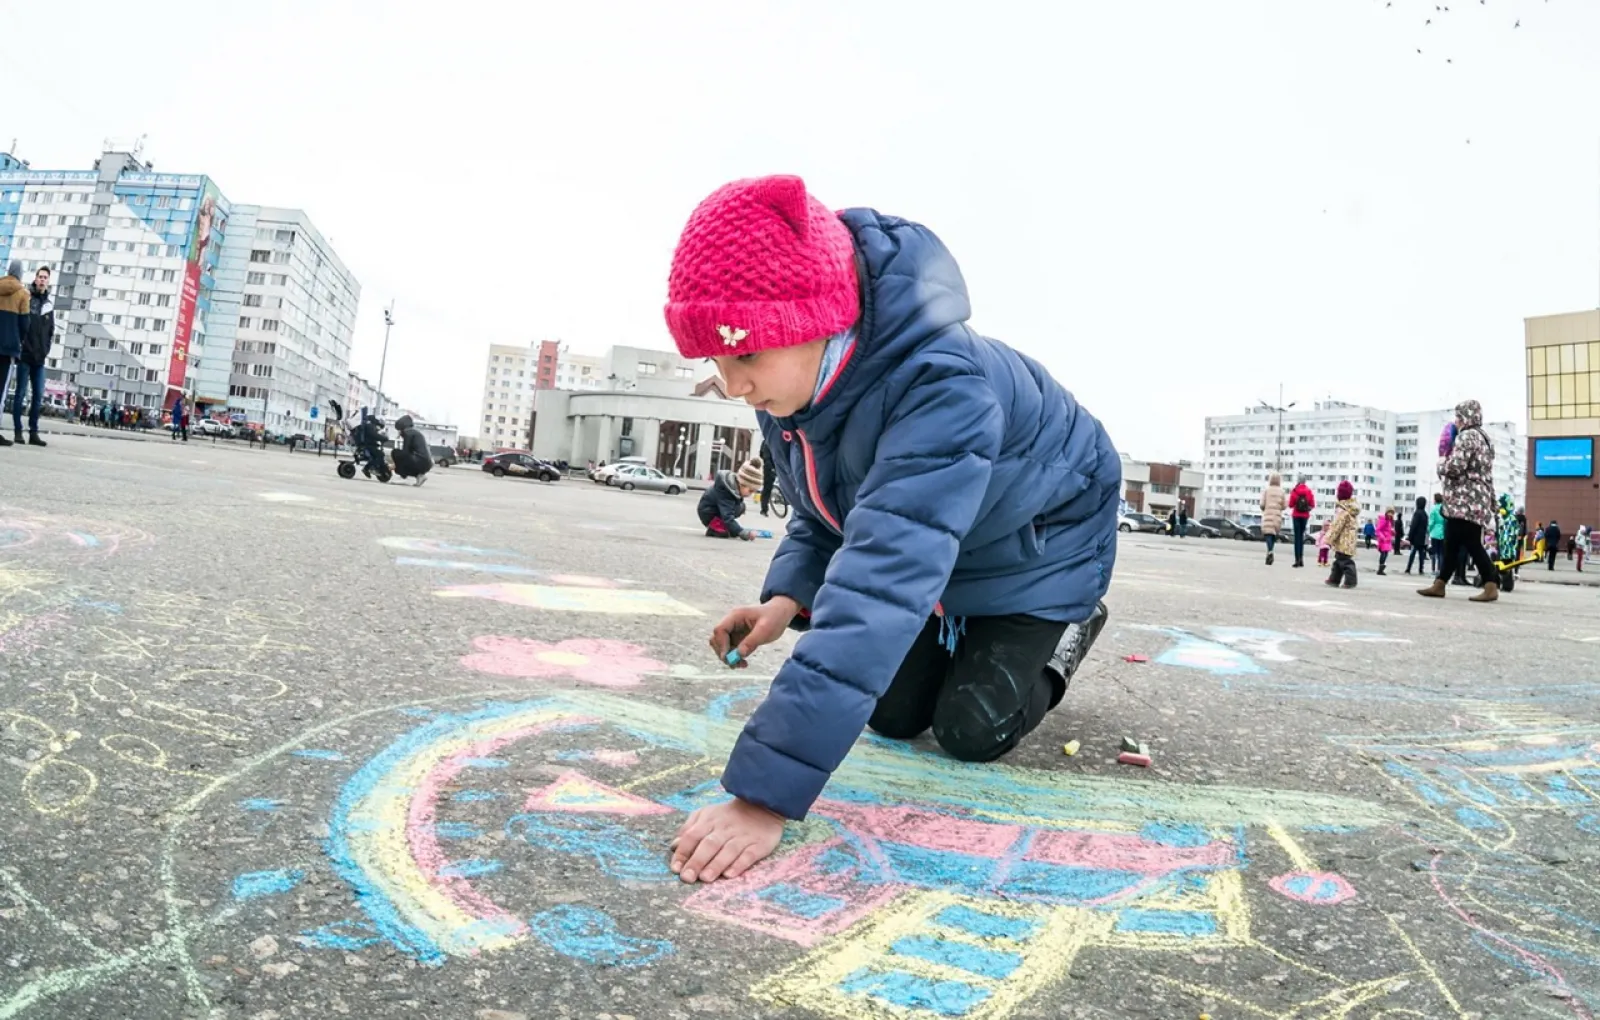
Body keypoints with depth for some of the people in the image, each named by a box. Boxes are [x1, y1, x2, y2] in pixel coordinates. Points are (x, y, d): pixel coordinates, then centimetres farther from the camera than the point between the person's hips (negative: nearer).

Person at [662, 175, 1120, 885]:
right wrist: (789, 597, -25)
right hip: (931, 547, 6)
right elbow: (822, 513, -3)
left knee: (970, 729, -6)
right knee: (893, 714, 5)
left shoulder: (942, 387, -45)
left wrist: (765, 792, -57)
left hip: (1040, 546, -6)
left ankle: (1066, 630, 21)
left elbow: (883, 576, -54)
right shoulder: (793, 380, -19)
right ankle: (964, 636, 34)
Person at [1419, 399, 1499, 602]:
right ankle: (1439, 585, 12)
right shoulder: (1481, 437, 22)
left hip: (1465, 501, -10)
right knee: (1451, 544, 10)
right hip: (1474, 501, 10)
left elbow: (1456, 466, -20)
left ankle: (1491, 586, -9)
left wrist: (1441, 465, -2)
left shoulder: (1467, 436, -9)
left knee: (1472, 544, -9)